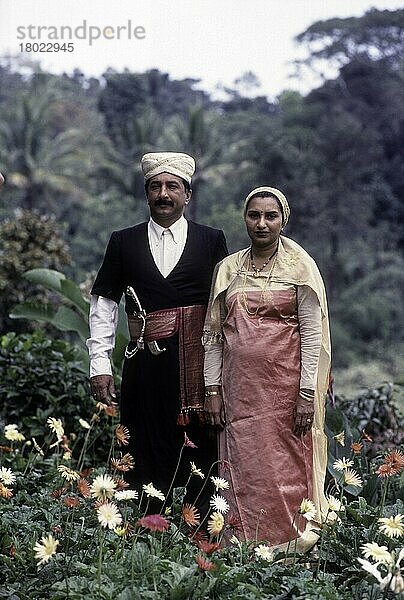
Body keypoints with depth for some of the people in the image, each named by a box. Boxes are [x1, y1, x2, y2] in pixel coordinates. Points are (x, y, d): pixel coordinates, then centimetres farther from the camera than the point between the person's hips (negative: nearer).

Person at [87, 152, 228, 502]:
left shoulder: (212, 241, 7)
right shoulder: (123, 242, 10)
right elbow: (103, 305, 11)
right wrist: (100, 365, 3)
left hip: (199, 365, -1)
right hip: (144, 366, 1)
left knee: (201, 462, 0)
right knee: (145, 463, 1)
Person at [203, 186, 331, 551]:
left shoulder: (300, 267, 0)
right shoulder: (227, 269, 10)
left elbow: (313, 333, -4)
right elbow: (213, 333, 11)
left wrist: (307, 394, -10)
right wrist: (212, 390, 4)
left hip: (284, 386, -3)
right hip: (239, 388, 3)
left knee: (285, 467, -2)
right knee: (242, 471, 3)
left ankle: (289, 546, 12)